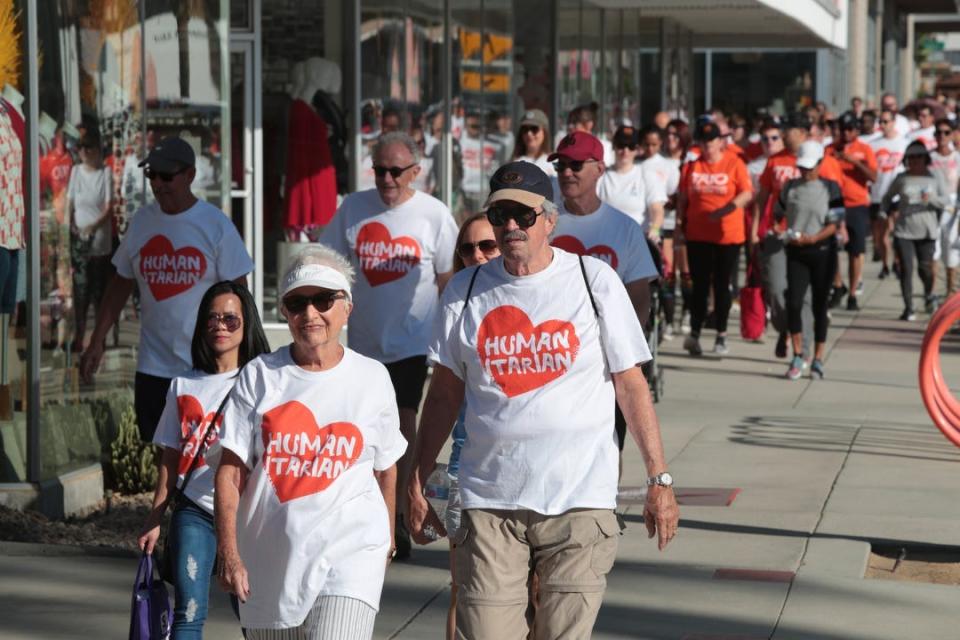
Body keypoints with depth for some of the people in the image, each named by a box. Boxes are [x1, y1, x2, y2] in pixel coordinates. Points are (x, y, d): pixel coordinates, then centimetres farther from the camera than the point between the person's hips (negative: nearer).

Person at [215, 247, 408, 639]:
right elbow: (230, 471, -1)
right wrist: (228, 552, -9)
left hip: (350, 551, -2)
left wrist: (386, 540, 22)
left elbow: (385, 468, 15)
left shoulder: (371, 378, 3)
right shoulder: (259, 376, 2)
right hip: (271, 557, 2)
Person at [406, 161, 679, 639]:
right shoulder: (466, 290, 7)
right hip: (489, 503, 2)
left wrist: (659, 479, 0)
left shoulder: (595, 281, 2)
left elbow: (630, 385, 3)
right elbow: (445, 392, 13)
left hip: (579, 501, -1)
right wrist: (417, 482, 10)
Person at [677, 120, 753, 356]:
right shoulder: (692, 167, 7)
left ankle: (721, 336, 14)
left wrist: (724, 210, -21)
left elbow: (746, 194, -8)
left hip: (728, 234, -2)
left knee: (722, 284, 5)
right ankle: (694, 334, 7)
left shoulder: (734, 164, -2)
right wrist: (679, 222, 2)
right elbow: (682, 199, 11)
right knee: (700, 284, 2)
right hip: (698, 235, 2)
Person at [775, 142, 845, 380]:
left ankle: (818, 359, 13)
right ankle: (797, 356, 0)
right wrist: (786, 233, -2)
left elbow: (835, 224, -7)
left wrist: (812, 238, -20)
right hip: (795, 252, 2)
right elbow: (779, 215, 17)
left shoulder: (830, 188, -2)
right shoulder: (790, 188, 8)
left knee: (820, 305, 4)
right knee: (793, 303, -10)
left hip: (822, 251, -2)